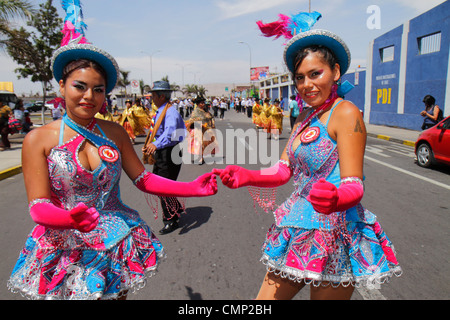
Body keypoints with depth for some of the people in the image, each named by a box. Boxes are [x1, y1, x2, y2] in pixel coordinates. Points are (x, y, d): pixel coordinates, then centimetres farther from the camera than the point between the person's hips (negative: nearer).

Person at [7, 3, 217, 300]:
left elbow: (143, 179, 1)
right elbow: (39, 206, -11)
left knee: (118, 295, 17)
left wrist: (192, 188, -12)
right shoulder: (38, 139, -8)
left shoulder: (114, 132, 0)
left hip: (118, 248, 3)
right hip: (66, 253, -2)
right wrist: (71, 219, -34)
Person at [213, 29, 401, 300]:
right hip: (299, 234, 7)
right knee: (267, 297, 12)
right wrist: (245, 176, -9)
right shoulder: (305, 118, 12)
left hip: (334, 237, -7)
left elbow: (354, 186, -17)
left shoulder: (346, 113, -11)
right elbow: (283, 171, 7)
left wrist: (335, 199, -39)